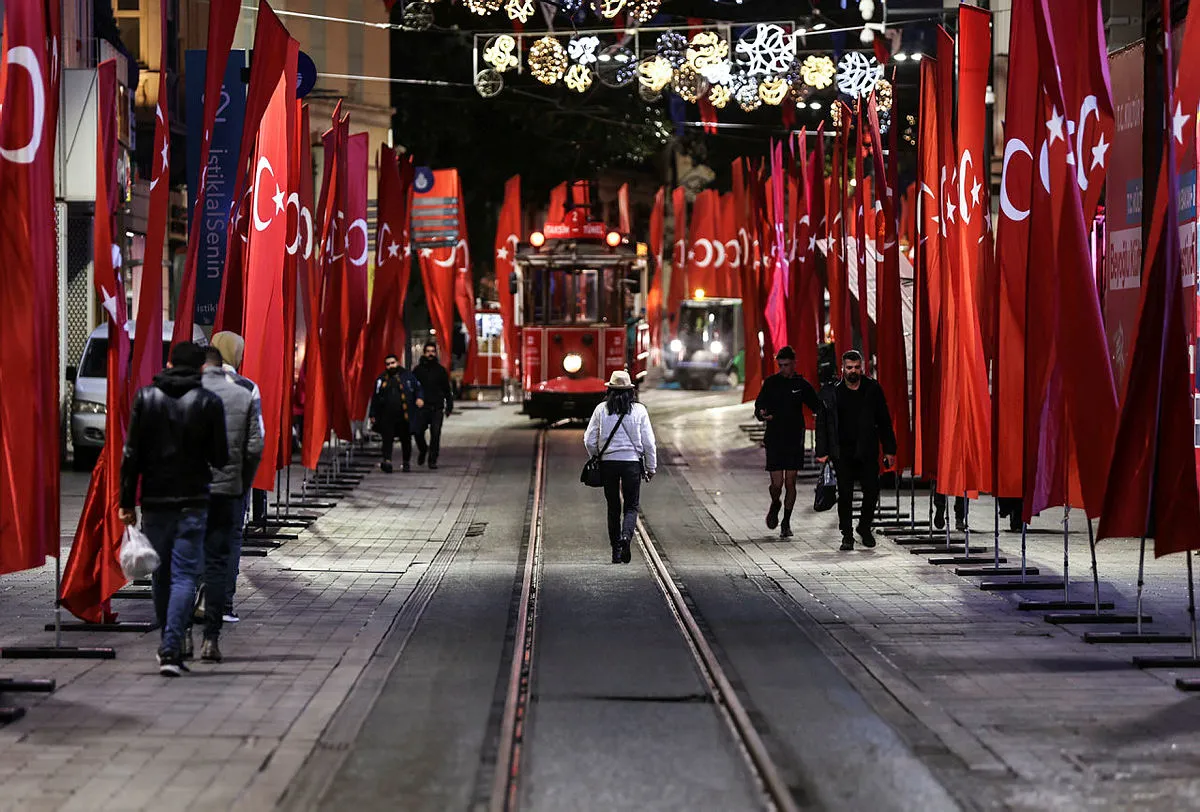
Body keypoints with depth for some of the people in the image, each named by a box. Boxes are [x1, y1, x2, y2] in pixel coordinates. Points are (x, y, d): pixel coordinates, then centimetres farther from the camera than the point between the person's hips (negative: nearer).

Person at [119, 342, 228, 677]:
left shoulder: (146, 397, 2)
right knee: (184, 575, -3)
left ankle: (170, 646, 20)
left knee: (160, 576, 13)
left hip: (154, 500, 2)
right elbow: (220, 457, -3)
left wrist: (127, 502, 3)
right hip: (193, 502, -2)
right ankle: (171, 649, -14)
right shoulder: (209, 402, -4)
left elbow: (131, 454, -1)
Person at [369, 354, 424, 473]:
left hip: (404, 416, -1)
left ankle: (406, 463, 22)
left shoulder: (407, 376, 8)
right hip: (387, 416, 1)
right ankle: (387, 461, -19)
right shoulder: (381, 379, 14)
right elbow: (375, 399, 17)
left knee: (406, 440, 8)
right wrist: (373, 415, 14)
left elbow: (417, 387, 8)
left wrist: (419, 397, -13)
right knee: (387, 439, -12)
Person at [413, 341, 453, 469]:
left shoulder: (441, 370, 9)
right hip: (422, 407, 0)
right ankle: (422, 450, 23)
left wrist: (449, 406, 7)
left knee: (435, 434, -5)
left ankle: (433, 460, 2)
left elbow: (447, 390, 13)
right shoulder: (418, 370, 8)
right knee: (418, 432, -6)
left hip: (437, 407, 0)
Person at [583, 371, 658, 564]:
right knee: (631, 507, 7)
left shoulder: (601, 410, -1)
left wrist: (596, 458, 17)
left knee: (613, 508, 11)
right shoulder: (639, 410, -3)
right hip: (632, 462, -1)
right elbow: (648, 442, -2)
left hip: (608, 462, 1)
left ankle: (616, 550, 10)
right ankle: (626, 535, -21)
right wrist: (651, 467, 8)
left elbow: (589, 441, 0)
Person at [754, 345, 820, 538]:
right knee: (777, 483, -6)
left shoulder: (802, 385, 3)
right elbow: (758, 406, 3)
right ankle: (775, 505, 28)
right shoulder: (771, 383, 2)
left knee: (790, 483, 2)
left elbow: (817, 407, 9)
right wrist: (762, 414, -19)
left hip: (795, 441, 1)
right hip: (774, 440, -1)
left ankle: (786, 522, 15)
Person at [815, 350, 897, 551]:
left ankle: (864, 527, 22)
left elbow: (884, 421, 8)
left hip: (867, 451, 1)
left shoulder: (873, 389, 4)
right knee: (845, 494, 0)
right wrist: (822, 452, -5)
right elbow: (822, 423, 3)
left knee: (872, 490, -2)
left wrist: (889, 450, 4)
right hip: (842, 453, -1)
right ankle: (847, 536, 10)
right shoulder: (831, 393, 1)